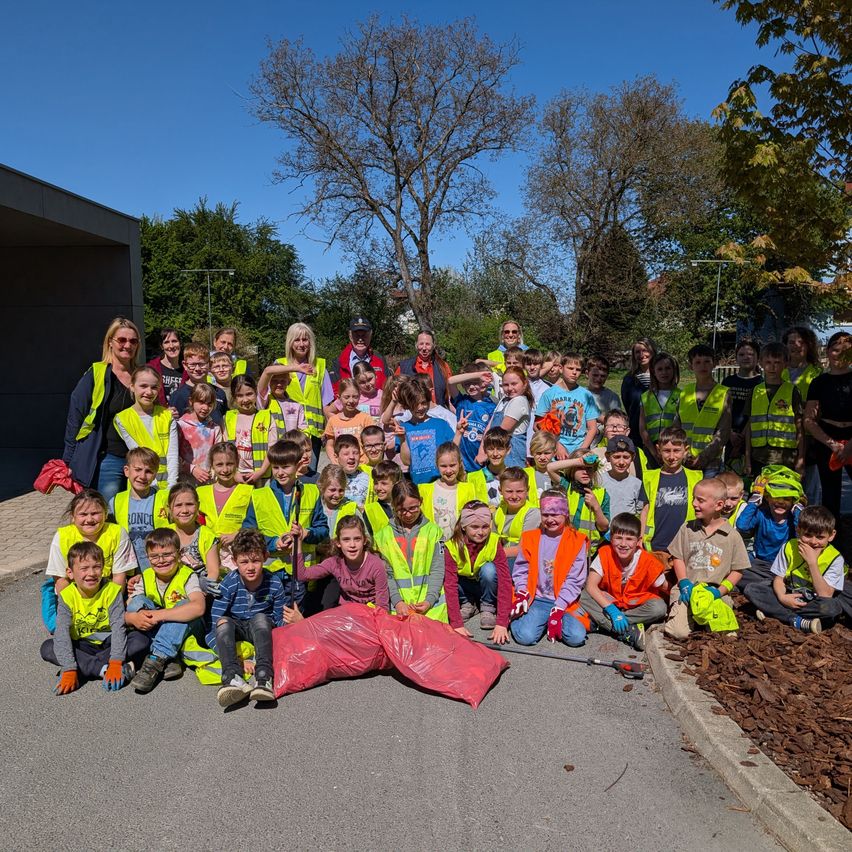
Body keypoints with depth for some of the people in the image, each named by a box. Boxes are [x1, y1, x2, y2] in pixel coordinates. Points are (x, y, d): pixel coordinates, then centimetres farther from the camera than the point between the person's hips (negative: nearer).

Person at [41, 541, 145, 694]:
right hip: (82, 645, 1)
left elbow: (118, 627, -22)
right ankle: (103, 669, -28)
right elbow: (62, 633, -22)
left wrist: (116, 663, -34)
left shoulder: (112, 591, -16)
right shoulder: (67, 596, -14)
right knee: (47, 648, -24)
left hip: (108, 642, -1)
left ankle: (85, 666, -24)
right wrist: (69, 671, -32)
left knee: (141, 641, -26)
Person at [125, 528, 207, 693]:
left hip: (187, 631, -4)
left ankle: (155, 660, -36)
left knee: (184, 605, -31)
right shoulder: (146, 577, -2)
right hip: (154, 632, 4)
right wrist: (133, 618, -34)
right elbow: (124, 613, -9)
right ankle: (167, 661, -29)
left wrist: (159, 615, -39)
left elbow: (198, 608, -36)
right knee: (137, 602, -18)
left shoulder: (187, 576, -16)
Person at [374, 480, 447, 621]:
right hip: (400, 603, 1)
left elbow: (438, 570, 2)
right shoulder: (383, 535, 9)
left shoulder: (433, 530, 6)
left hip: (431, 602, 0)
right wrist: (397, 602, -8)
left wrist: (429, 600, -10)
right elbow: (386, 573, 5)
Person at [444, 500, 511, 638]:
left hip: (487, 586, -1)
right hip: (465, 587, 1)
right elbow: (450, 585, -29)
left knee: (489, 569, -33)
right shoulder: (452, 547, -26)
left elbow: (505, 582, -31)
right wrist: (456, 624, -38)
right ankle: (467, 604, -2)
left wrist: (502, 624, -39)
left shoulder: (494, 543, -26)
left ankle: (487, 607, -8)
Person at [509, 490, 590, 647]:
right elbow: (521, 570, 8)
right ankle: (519, 618, 10)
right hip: (537, 599, 0)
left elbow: (574, 580, -5)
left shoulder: (577, 541, -2)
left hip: (564, 602, 0)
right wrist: (521, 593, -12)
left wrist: (558, 609, -12)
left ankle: (556, 617, 8)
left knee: (576, 637, -23)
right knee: (525, 636, -24)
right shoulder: (530, 538, 6)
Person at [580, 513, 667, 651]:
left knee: (659, 607, -31)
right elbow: (591, 586, -24)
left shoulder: (648, 562, -21)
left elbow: (664, 588, -8)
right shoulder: (605, 554, -20)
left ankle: (603, 623, -24)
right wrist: (611, 610, -31)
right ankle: (629, 632, -29)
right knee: (584, 596, -26)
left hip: (638, 605, 0)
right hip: (610, 601, 1)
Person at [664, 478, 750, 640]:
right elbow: (677, 557, 11)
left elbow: (738, 570, 3)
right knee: (678, 633, -19)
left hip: (716, 593, 0)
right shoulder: (687, 528, 6)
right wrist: (684, 582, -5)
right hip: (688, 590, 0)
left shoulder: (732, 536, 0)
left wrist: (719, 591, -9)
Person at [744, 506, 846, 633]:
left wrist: (812, 562, -29)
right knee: (750, 589, -17)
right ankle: (798, 621, -25)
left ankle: (775, 611, -26)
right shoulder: (789, 547, -8)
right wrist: (782, 597, -25)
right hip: (789, 596, 3)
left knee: (832, 607, -38)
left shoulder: (835, 559, -15)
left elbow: (825, 595, -24)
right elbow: (778, 578, -3)